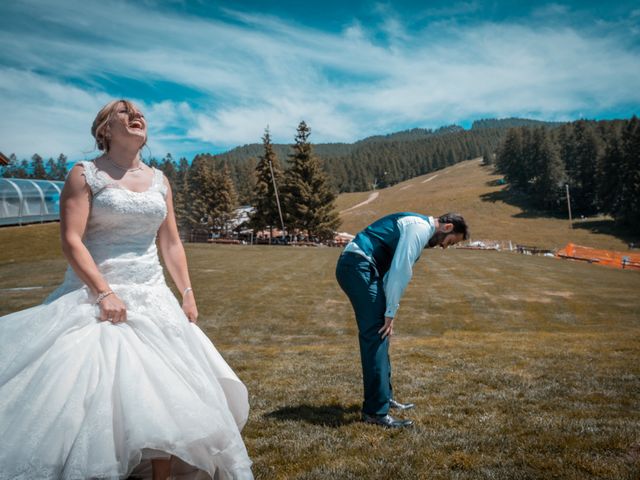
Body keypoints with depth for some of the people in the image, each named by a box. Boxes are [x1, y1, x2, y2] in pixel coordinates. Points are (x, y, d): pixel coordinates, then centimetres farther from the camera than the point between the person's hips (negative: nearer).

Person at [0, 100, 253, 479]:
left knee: (165, 394, 3)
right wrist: (104, 292, -21)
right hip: (98, 295, -4)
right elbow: (71, 239, -12)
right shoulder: (85, 174, -3)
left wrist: (187, 292, 5)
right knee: (94, 391, -7)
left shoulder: (159, 180, 12)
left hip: (153, 297, 5)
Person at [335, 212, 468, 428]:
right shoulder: (420, 227, -9)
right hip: (358, 266, -11)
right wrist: (390, 313, -11)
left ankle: (384, 397, 26)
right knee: (375, 335, -12)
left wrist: (387, 311, 15)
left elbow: (395, 269, 22)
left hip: (355, 267, 11)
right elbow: (400, 270, -16)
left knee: (378, 335, 15)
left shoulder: (418, 227, 23)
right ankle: (376, 411, -9)